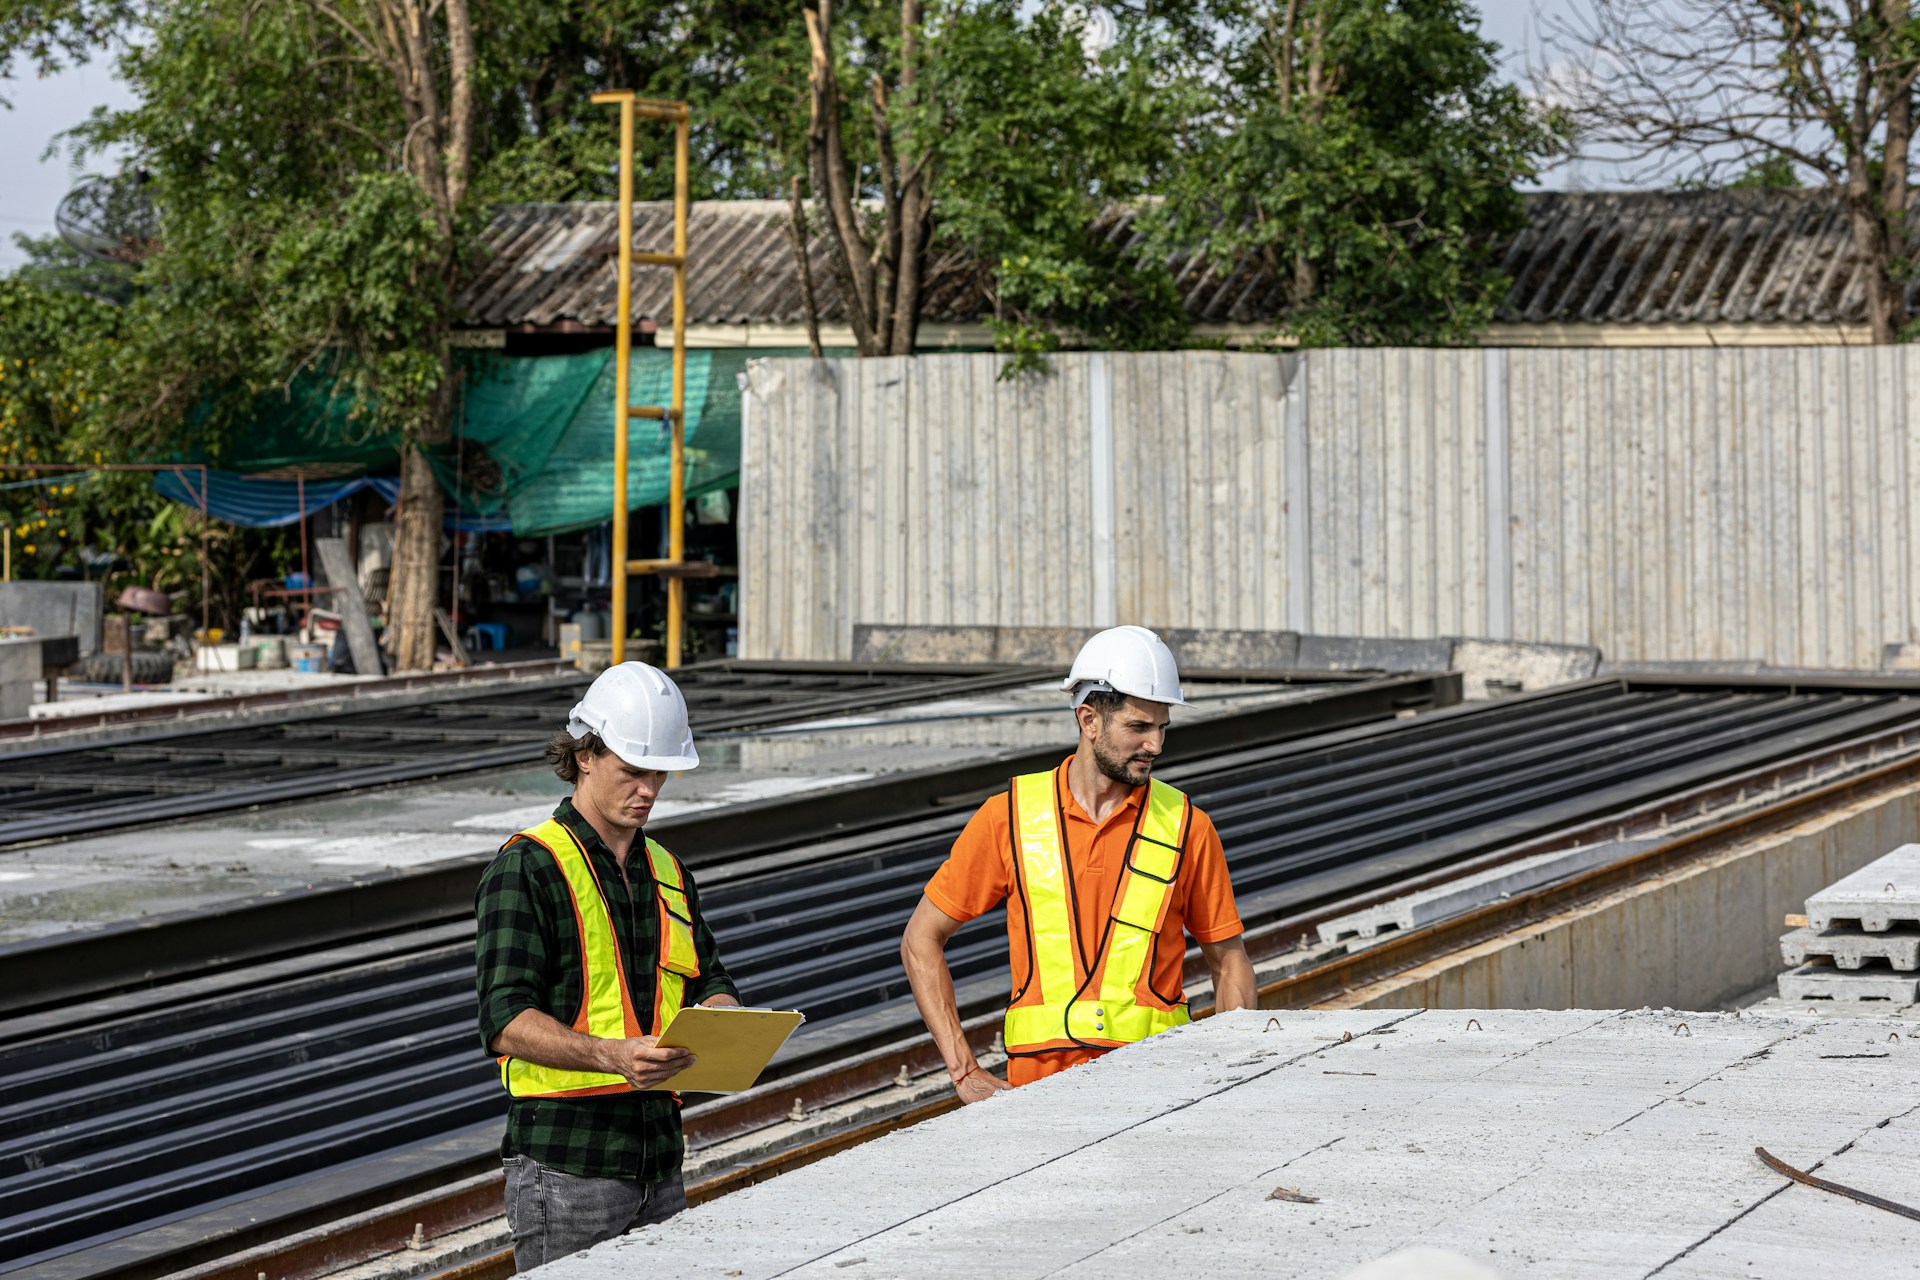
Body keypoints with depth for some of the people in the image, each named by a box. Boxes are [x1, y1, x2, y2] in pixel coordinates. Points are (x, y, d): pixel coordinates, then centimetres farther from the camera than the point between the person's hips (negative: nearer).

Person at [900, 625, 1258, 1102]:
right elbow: (921, 939, 11)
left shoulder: (1187, 827, 6)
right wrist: (965, 1073, 2)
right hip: (1040, 1077, 0)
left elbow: (1229, 960, 15)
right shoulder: (1010, 817, 5)